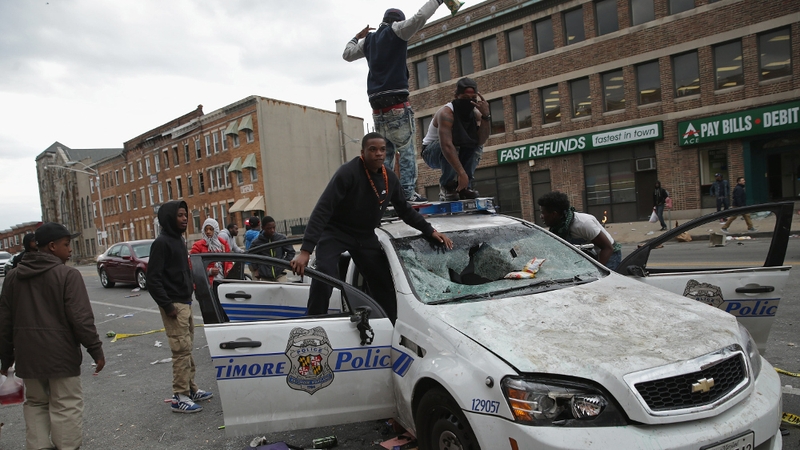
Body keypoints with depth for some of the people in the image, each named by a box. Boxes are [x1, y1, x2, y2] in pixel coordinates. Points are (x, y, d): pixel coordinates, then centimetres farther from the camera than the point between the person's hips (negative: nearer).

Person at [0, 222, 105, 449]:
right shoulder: (67, 274, -12)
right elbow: (81, 319, -16)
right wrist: (96, 350, -10)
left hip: (27, 354, 6)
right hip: (60, 353, -6)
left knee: (35, 404, 18)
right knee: (65, 406, 2)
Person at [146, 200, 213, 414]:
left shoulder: (179, 240, 15)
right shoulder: (162, 243, -14)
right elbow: (153, 279, -18)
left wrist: (189, 285, 12)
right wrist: (167, 306, -19)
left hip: (185, 303, 9)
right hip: (174, 305, -9)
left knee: (187, 348, 15)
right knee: (181, 350, -7)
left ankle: (190, 388, 26)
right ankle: (180, 398, 1)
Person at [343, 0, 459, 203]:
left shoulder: (368, 40, 21)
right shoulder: (397, 30, 4)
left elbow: (347, 54, 32)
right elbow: (419, 18, -10)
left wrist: (357, 37, 45)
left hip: (377, 106, 7)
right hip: (396, 103, -6)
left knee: (384, 152, 9)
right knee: (406, 150, -8)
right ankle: (408, 192, -15)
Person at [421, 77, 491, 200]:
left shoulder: (475, 113, -9)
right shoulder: (446, 113, -29)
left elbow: (482, 140, -23)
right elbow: (446, 145, -42)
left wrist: (485, 116, -35)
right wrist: (461, 173, -48)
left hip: (456, 153, 6)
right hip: (431, 153, -6)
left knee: (477, 146, -19)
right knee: (453, 146, -35)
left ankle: (463, 187, -11)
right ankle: (446, 186, -15)